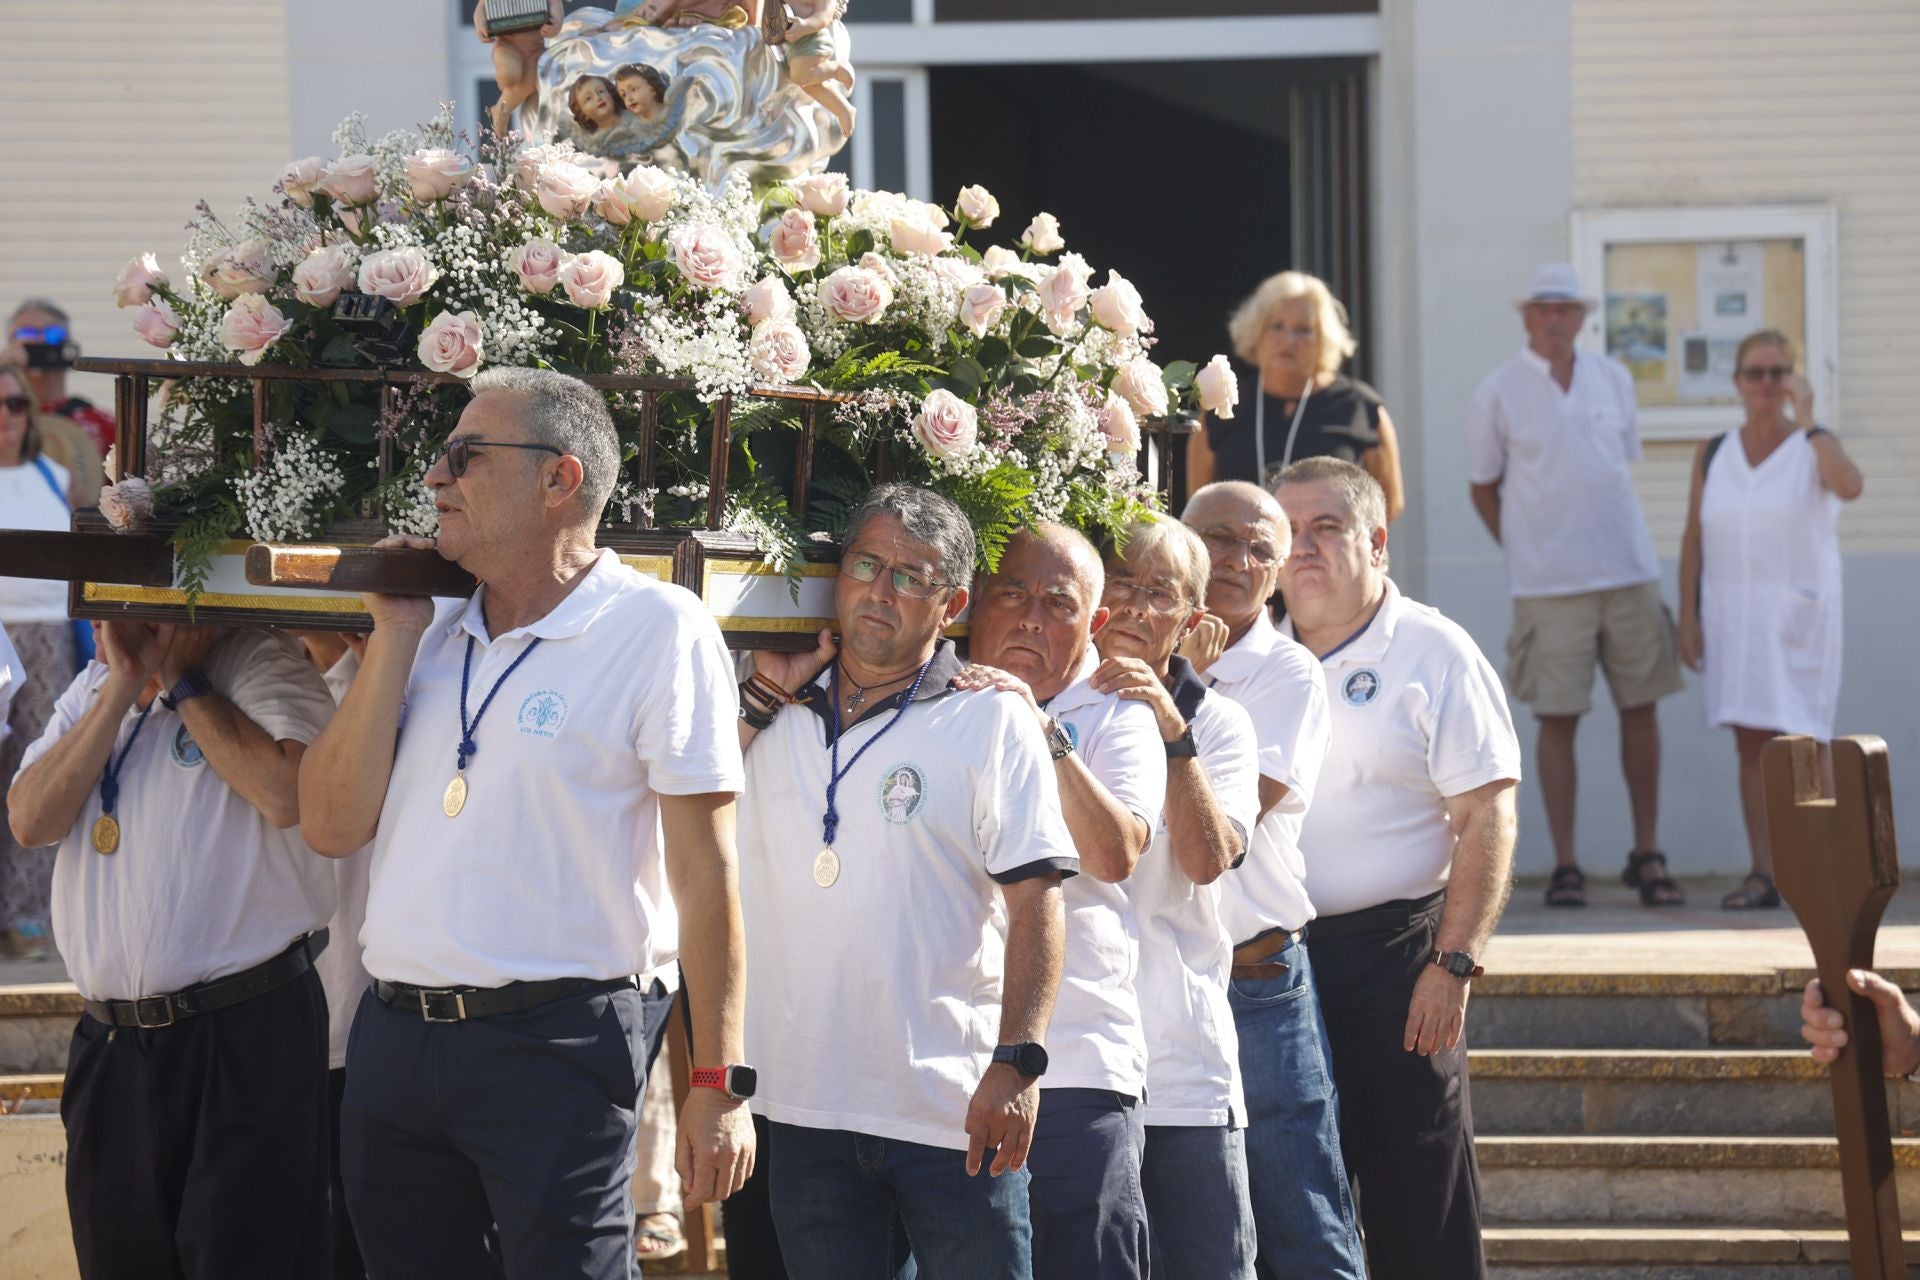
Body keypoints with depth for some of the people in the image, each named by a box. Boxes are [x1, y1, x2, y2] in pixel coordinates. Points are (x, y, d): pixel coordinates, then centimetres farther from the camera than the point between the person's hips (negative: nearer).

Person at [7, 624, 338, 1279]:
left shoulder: (261, 666, -5)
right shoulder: (92, 692, 14)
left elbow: (288, 793, -23)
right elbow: (32, 820, 0)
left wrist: (176, 678, -13)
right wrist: (125, 686, -6)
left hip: (245, 1032, -6)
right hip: (110, 1042, 6)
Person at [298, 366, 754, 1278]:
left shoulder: (657, 630, -6)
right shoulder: (435, 638, 13)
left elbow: (704, 871, -9)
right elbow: (333, 825, 5)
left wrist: (719, 1086, -12)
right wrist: (396, 632, 1)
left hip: (556, 1047, -6)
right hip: (393, 1034, 6)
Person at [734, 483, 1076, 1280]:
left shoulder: (991, 721, 1)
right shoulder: (777, 722, 13)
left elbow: (1036, 900, -6)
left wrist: (1017, 1061, -17)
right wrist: (758, 698, 6)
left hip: (953, 1111, -4)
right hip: (805, 1110, 4)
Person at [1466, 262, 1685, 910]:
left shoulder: (1614, 380, 10)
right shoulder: (1498, 392, 0)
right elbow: (1483, 488, 7)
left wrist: (1614, 537, 13)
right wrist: (1530, 552, 5)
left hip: (1628, 570, 3)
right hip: (1549, 583, -3)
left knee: (1640, 709, 4)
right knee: (1557, 719, -3)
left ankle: (1647, 856, 14)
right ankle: (1565, 867, 3)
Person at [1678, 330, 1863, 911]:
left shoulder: (1814, 446, -3)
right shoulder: (1713, 455, 7)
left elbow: (1850, 487, -25)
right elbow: (1693, 540, 8)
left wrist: (1805, 423, -24)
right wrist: (1688, 619, 1)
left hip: (1799, 615, -3)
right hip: (1733, 616, 3)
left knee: (1803, 741, -5)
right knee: (1751, 743, 0)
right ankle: (1763, 875, 1)